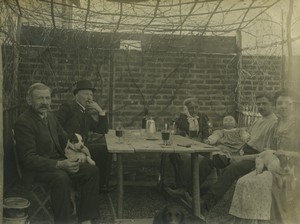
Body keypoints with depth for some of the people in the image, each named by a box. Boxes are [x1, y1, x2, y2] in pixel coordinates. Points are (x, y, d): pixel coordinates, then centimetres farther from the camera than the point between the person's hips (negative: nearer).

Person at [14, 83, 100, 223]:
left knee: (92, 170, -9)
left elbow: (62, 138, 24)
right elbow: (29, 159, -21)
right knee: (61, 178, -37)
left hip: (59, 162, 8)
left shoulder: (50, 116, 12)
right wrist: (59, 165, -29)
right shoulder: (23, 122, -15)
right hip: (37, 169, -8)